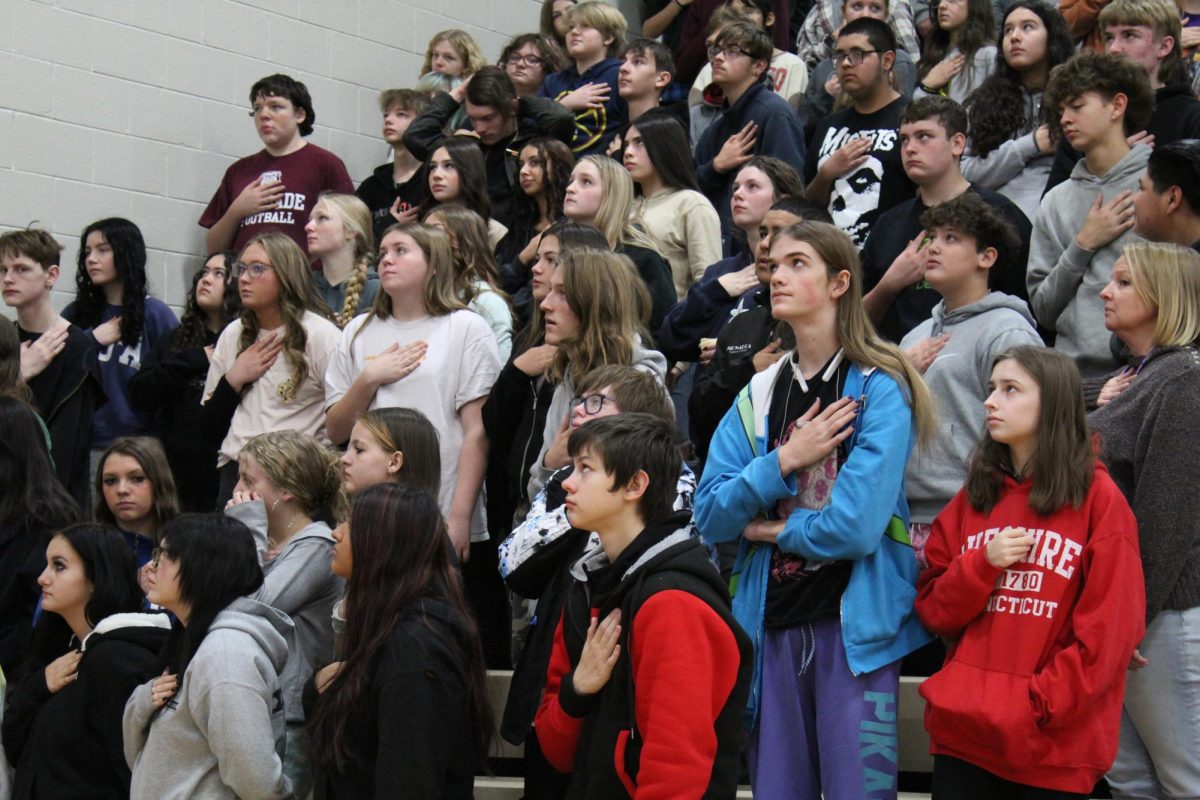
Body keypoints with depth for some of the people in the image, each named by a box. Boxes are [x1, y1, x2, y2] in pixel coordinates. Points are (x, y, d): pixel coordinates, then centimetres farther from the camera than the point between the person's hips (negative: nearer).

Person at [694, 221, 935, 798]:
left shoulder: (878, 388, -7)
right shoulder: (758, 395, 11)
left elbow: (857, 525, -17)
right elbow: (710, 516, 1)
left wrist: (769, 528, -3)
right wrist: (784, 461, -11)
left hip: (854, 623, -5)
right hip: (773, 623, 5)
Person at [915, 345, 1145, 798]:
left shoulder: (1097, 497, -2)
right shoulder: (974, 496, 12)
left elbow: (1110, 629, -8)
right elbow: (934, 613, 10)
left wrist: (1040, 706, -13)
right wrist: (982, 565, -8)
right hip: (963, 734, 4)